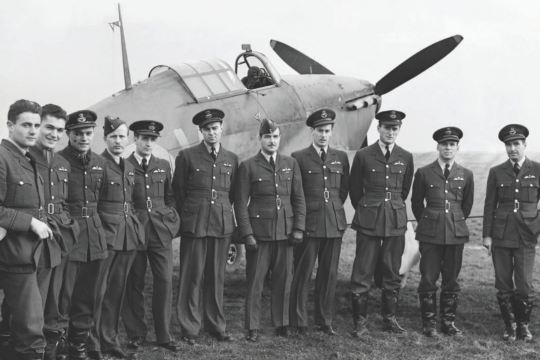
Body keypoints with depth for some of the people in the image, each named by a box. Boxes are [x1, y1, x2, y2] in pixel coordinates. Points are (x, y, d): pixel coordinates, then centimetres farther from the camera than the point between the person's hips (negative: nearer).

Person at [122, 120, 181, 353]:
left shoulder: (163, 166, 13)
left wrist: (171, 219, 4)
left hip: (161, 230, 3)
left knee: (165, 281, -1)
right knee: (134, 284, 4)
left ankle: (163, 335, 7)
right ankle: (136, 334, 16)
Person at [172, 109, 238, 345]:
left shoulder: (232, 159, 10)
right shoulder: (187, 156, 1)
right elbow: (178, 192, 6)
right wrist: (187, 217, 10)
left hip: (222, 226, 3)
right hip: (194, 226, -3)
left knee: (217, 278, 8)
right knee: (191, 278, 0)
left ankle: (216, 325, 19)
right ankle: (189, 328, 8)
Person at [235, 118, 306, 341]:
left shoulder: (291, 164, 10)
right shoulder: (248, 167, 0)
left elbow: (299, 199, 11)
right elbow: (240, 203, -1)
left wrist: (298, 228, 2)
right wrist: (247, 234, -8)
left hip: (285, 232, 3)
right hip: (258, 232, -3)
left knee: (284, 280, 6)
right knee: (255, 281, 1)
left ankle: (281, 323, 19)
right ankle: (252, 328, 10)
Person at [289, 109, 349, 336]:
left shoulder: (341, 157, 12)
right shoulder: (298, 158, 0)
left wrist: (334, 207, 14)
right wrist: (300, 216, 3)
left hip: (335, 223, 4)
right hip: (308, 223, -3)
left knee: (329, 274, 8)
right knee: (302, 274, -1)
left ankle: (325, 321, 17)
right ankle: (299, 323, 7)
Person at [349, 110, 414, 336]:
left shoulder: (406, 158, 6)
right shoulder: (363, 156, -1)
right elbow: (354, 189, 10)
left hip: (396, 222, 3)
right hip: (368, 223, -2)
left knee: (392, 273, 8)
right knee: (362, 273, -3)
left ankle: (389, 318, 19)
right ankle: (359, 321, 5)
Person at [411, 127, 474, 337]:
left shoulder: (466, 175, 7)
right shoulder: (424, 173, 2)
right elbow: (416, 203, 12)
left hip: (456, 233, 2)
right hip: (430, 233, -1)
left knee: (451, 280, 5)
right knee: (428, 279, -1)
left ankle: (448, 321, 15)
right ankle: (429, 323, 8)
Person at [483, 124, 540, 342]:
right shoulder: (496, 172, 7)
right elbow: (490, 205, 8)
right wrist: (487, 235, 3)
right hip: (500, 236, 1)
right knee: (503, 285, 3)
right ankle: (510, 326, 18)